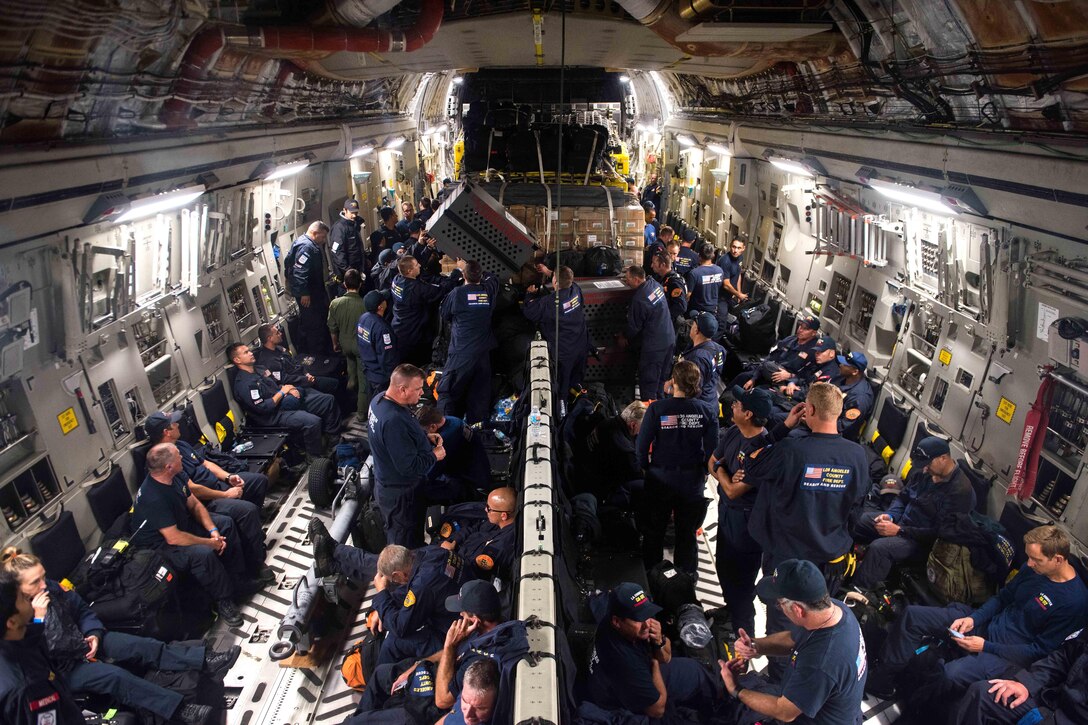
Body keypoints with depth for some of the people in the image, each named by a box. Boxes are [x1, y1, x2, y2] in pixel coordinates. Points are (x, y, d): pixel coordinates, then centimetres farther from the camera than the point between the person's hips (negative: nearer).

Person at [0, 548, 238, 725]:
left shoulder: (49, 587, -2)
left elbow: (82, 609, 10)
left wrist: (93, 634, -6)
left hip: (82, 641, 7)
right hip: (61, 671, -7)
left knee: (143, 646, -12)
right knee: (114, 675, -29)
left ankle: (206, 661, -19)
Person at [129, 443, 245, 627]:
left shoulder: (176, 476, -9)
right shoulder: (153, 498, -35)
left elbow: (194, 504, 2)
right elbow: (173, 538, -33)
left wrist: (213, 530, -10)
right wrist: (209, 542, -22)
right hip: (160, 544, -10)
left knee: (226, 523, 7)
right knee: (204, 554, -33)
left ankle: (239, 579, 16)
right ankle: (224, 600, -13)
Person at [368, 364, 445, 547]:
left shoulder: (380, 399, -6)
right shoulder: (393, 421, -37)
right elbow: (408, 466, -32)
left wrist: (426, 437, 0)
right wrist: (434, 456, -16)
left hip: (386, 483, 9)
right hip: (400, 495, -9)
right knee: (406, 547, 12)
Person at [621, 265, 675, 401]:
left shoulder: (639, 299, -25)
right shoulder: (655, 284, -3)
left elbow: (633, 327, -13)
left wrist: (624, 336, 5)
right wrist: (630, 285, 17)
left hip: (654, 345, -9)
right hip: (670, 339, 9)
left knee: (648, 381, 3)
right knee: (662, 377, 22)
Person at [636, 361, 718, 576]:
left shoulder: (656, 409, -17)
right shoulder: (706, 411, -11)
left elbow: (641, 445, -13)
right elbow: (712, 449, -6)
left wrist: (645, 468, 5)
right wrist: (703, 471, 10)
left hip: (660, 478, -1)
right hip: (692, 481, 1)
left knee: (654, 532, 17)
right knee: (687, 533, 18)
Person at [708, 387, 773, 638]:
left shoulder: (763, 450, -30)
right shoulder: (732, 433, -4)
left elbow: (734, 491, -26)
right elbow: (711, 462, 8)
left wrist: (721, 470, -8)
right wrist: (727, 476, -13)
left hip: (746, 520, -8)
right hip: (726, 511, 9)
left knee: (741, 578, 7)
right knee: (723, 566, 25)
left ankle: (743, 629, 26)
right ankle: (730, 609, 48)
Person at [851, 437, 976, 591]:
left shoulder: (961, 491, -23)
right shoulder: (925, 472, 0)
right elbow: (903, 497, 15)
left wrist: (899, 531, -24)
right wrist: (890, 515, -7)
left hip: (923, 541, -9)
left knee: (878, 548, -32)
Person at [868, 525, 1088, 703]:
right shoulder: (1034, 569, 0)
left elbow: (1040, 651, -17)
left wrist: (985, 647, -18)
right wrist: (973, 618, -4)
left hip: (1009, 653, -8)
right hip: (986, 623, 8)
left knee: (951, 674, -36)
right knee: (912, 615, -5)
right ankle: (879, 683, -1)